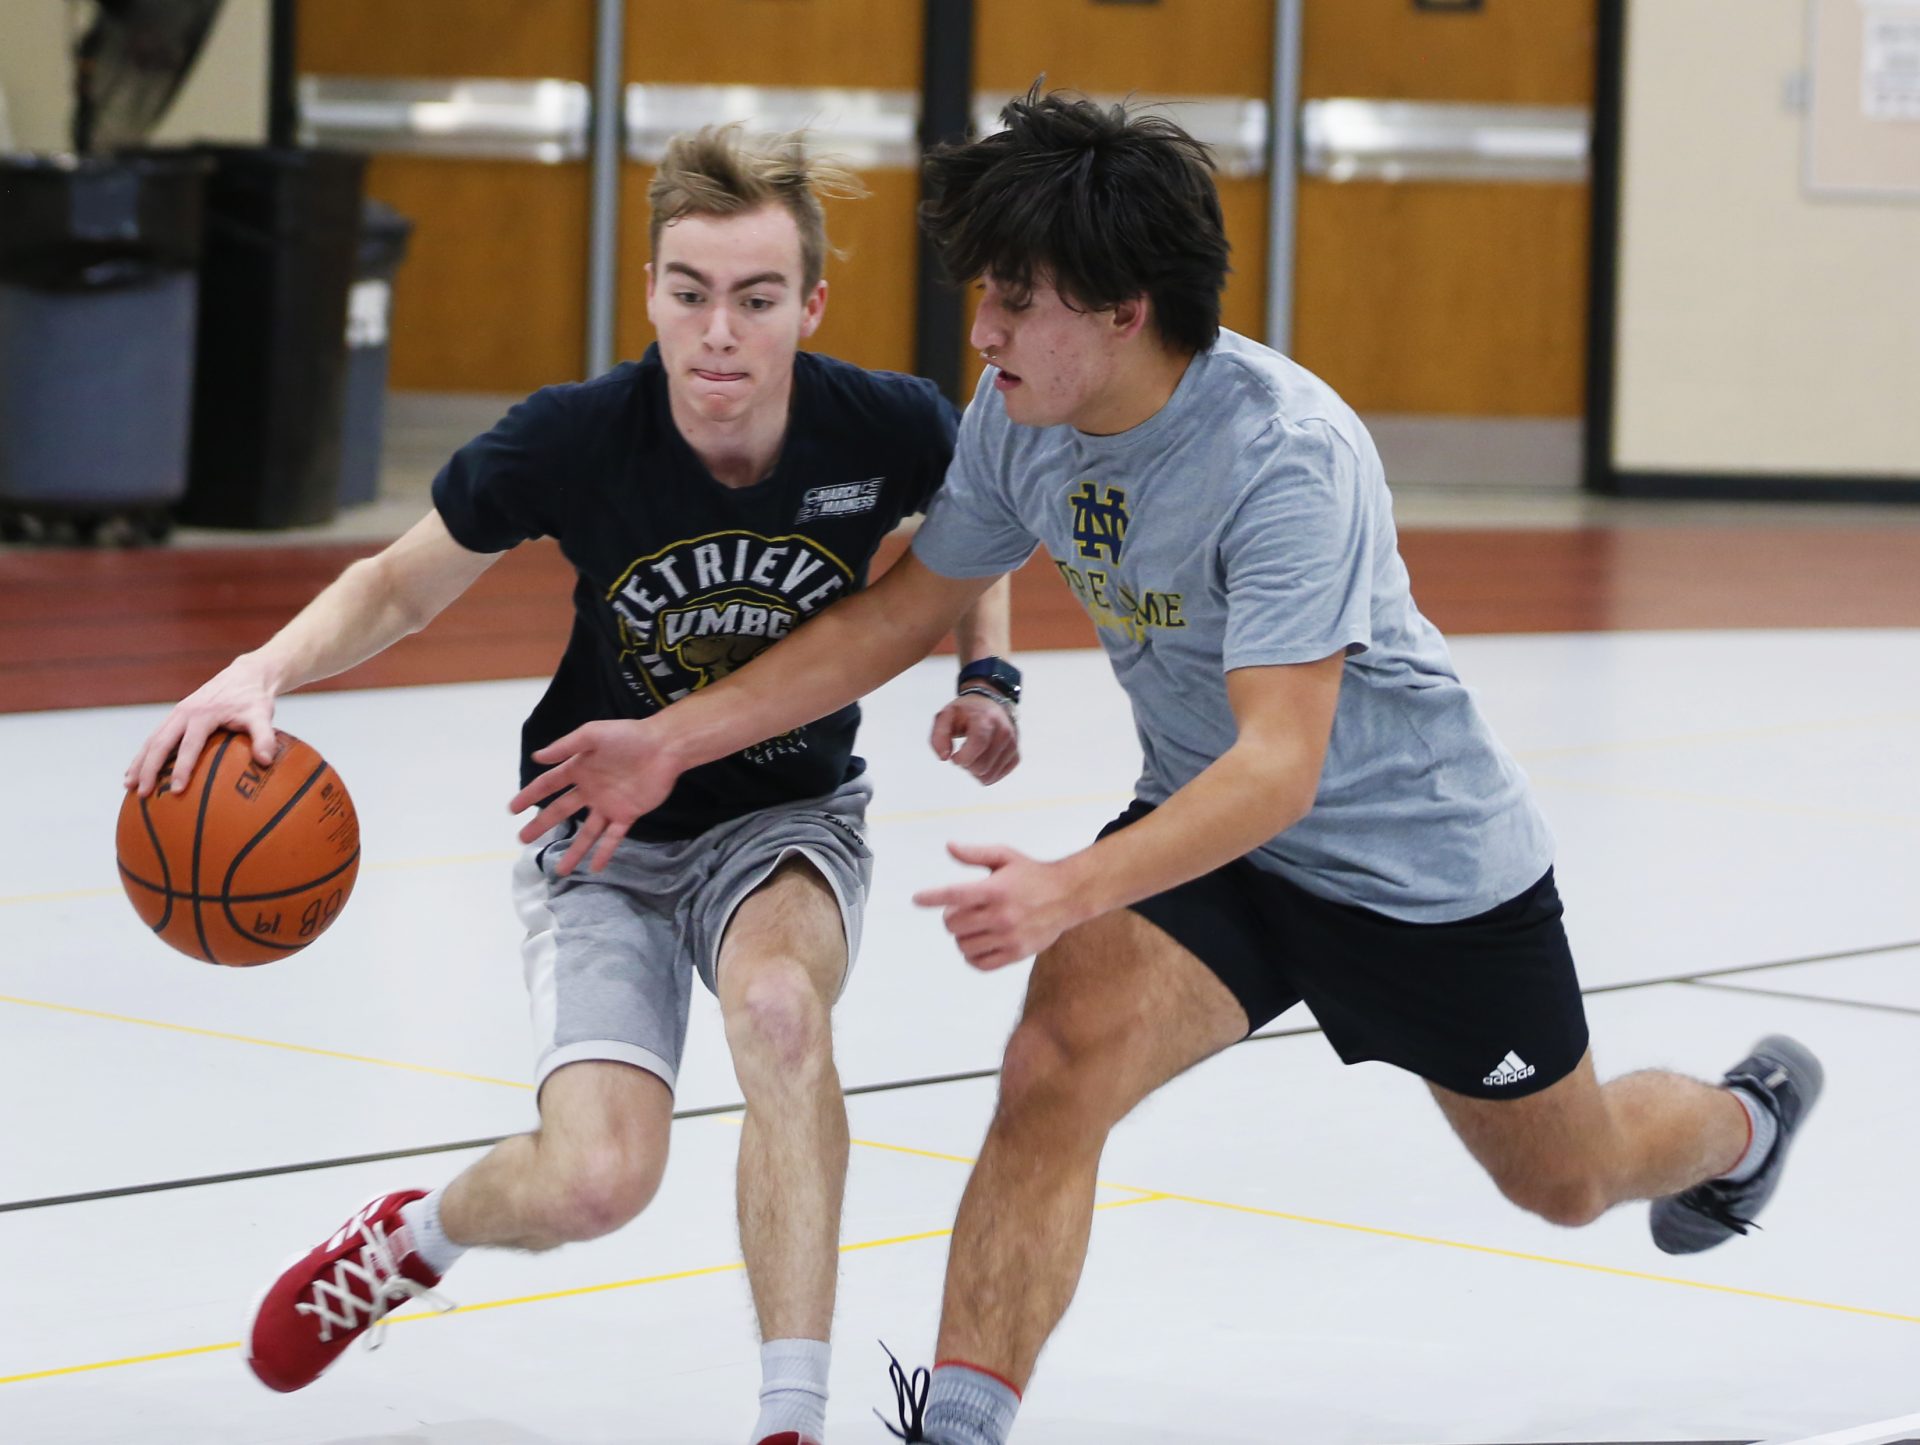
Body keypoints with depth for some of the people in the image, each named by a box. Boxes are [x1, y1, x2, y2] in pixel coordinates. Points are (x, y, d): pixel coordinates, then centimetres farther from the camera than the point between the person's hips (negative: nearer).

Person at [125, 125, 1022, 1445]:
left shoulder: (889, 429, -20)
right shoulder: (572, 439, -23)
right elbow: (399, 588, -7)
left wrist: (987, 679, -10)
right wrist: (265, 670, -27)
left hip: (790, 815, 1)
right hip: (608, 829, 0)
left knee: (779, 1000, -36)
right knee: (598, 1181, -20)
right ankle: (409, 1238, 19)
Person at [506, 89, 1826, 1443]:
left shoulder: (1287, 456, -35)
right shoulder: (1019, 418, -15)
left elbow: (1279, 764, -40)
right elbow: (905, 609, 0)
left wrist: (1070, 892, -55)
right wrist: (674, 739, -8)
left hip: (1422, 856, -4)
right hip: (1208, 826, 4)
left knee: (1565, 1180, 19)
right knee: (1054, 1068, -25)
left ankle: (1745, 1117, 54)